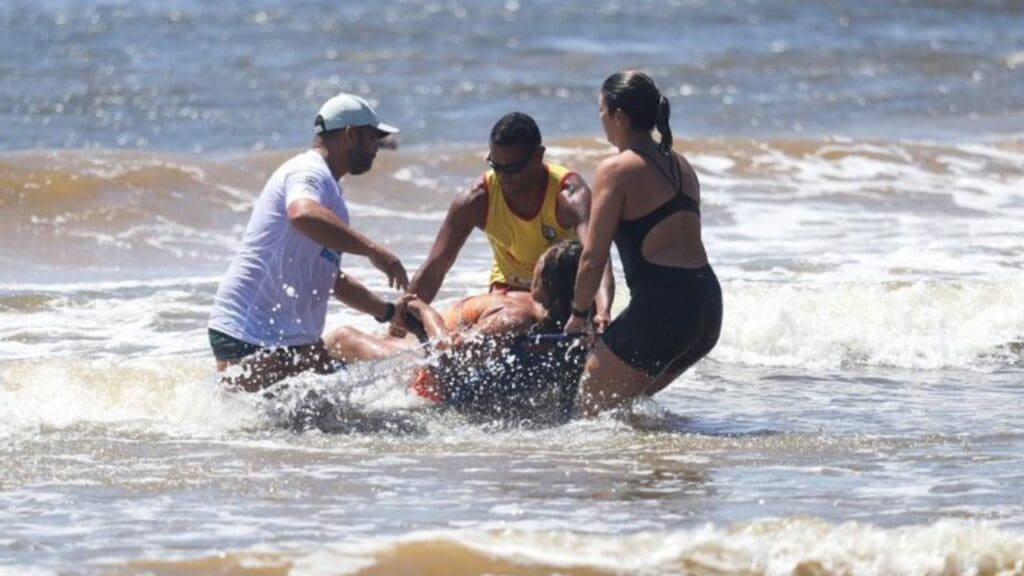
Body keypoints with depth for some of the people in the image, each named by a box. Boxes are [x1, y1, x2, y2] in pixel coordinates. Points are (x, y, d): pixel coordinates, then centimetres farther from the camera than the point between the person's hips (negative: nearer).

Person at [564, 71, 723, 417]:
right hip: (707, 305, 8)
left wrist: (579, 314, 9)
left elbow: (593, 258, -7)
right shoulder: (681, 167, 19)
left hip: (661, 306, -8)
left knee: (590, 407, 2)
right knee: (630, 400, 24)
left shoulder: (616, 171, -6)